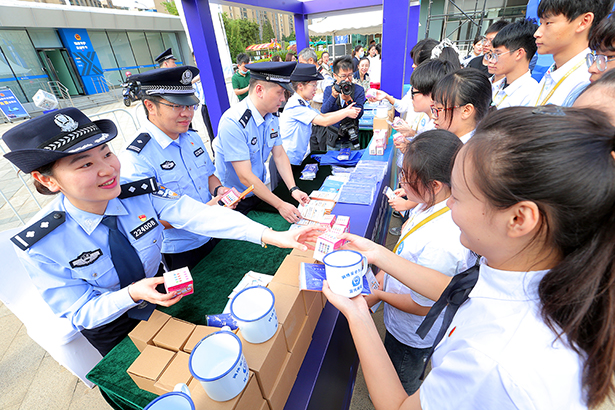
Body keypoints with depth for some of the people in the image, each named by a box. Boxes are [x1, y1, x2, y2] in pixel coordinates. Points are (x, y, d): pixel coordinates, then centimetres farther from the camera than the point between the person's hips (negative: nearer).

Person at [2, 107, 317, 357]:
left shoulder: (142, 193, -26)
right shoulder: (39, 246, -28)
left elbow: (200, 216, -38)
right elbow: (79, 312, -21)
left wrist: (270, 235, -48)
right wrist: (132, 294, -42)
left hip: (160, 298, 3)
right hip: (111, 330, -2)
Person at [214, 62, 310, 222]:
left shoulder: (272, 117, -2)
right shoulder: (233, 123, -27)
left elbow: (279, 155, 1)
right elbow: (245, 177, -29)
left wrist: (293, 189, -11)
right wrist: (280, 205, -27)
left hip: (260, 192, 7)